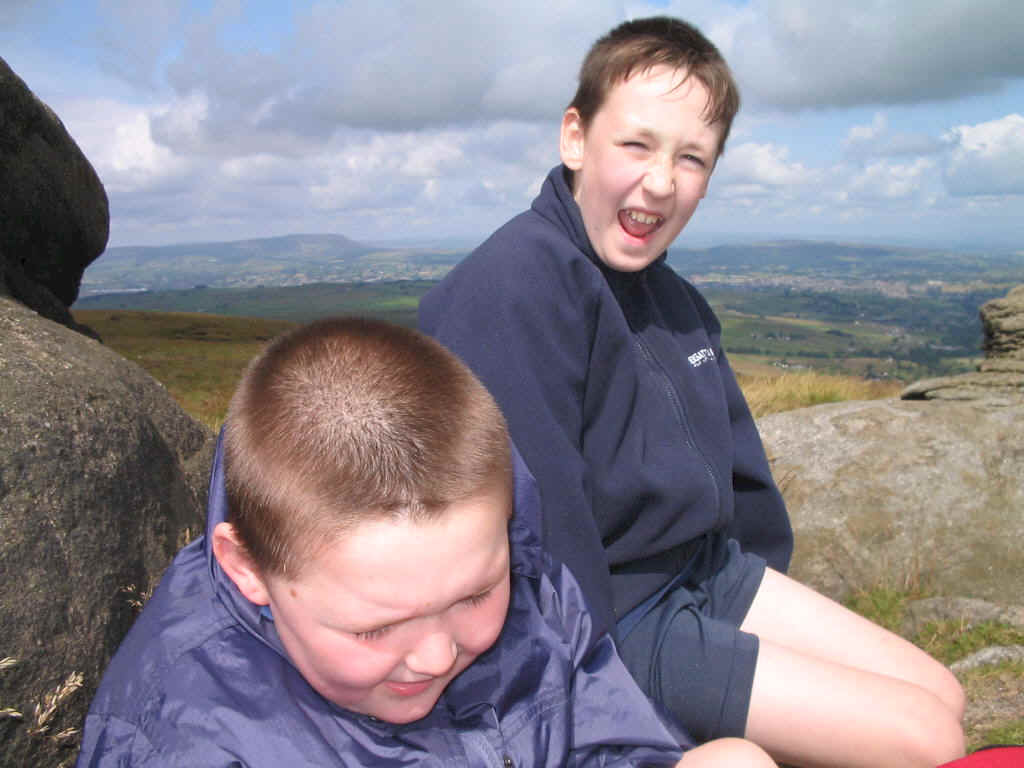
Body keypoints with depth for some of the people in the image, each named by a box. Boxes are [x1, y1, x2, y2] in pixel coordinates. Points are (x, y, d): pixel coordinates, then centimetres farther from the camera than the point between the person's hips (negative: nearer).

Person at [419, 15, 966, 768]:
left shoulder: (675, 299, 5)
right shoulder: (516, 285, -24)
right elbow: (535, 519, -26)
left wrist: (777, 604, 19)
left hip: (710, 573, 9)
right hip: (608, 620, -9)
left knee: (943, 696, 14)